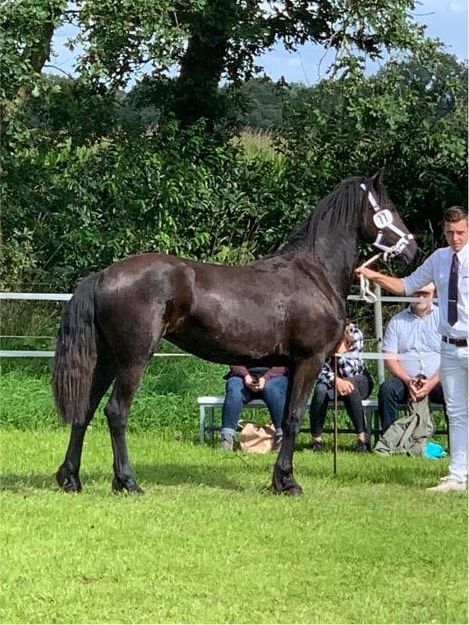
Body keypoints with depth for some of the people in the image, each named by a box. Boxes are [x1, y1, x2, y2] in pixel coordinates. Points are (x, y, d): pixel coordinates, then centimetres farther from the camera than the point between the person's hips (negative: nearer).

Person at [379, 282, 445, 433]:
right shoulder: (397, 321, 13)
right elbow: (390, 358, 6)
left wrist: (432, 382, -15)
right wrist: (408, 380, -11)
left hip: (437, 380, -1)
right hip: (406, 379, 2)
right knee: (387, 388, -30)